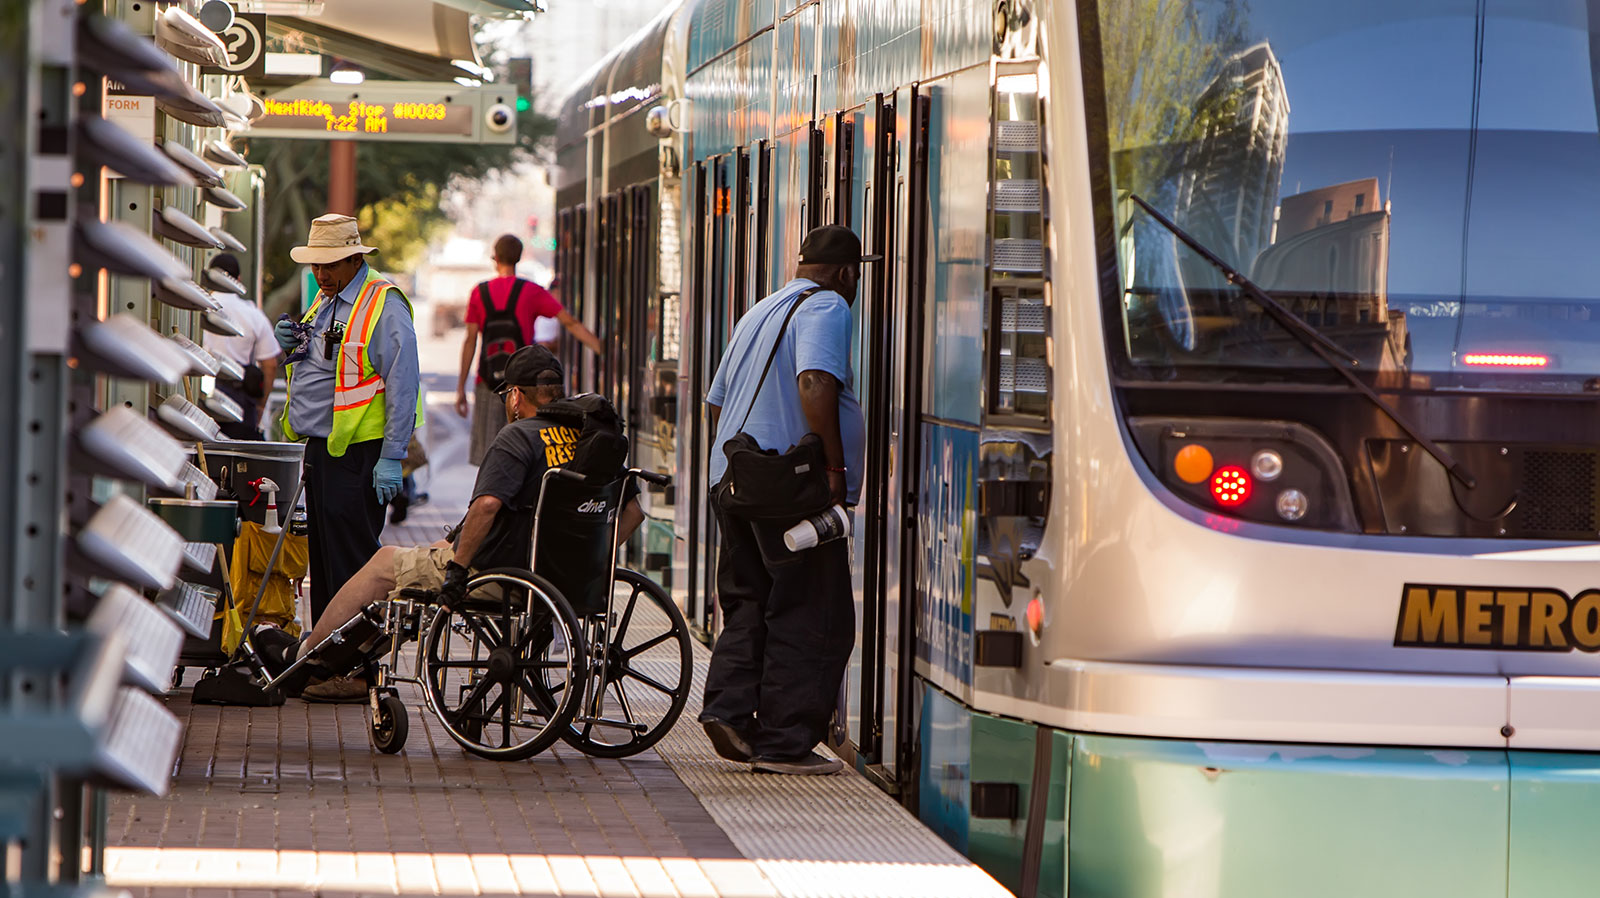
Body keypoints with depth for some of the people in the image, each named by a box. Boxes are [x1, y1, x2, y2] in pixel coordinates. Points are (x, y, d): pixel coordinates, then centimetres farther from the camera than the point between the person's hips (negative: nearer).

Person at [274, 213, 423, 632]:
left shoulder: (385, 306, -13)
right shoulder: (324, 301, 16)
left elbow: (402, 385, -17)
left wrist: (391, 458, -21)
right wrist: (291, 343, 5)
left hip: (358, 452, -9)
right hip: (320, 447, 9)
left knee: (350, 556, -9)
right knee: (321, 551, 12)